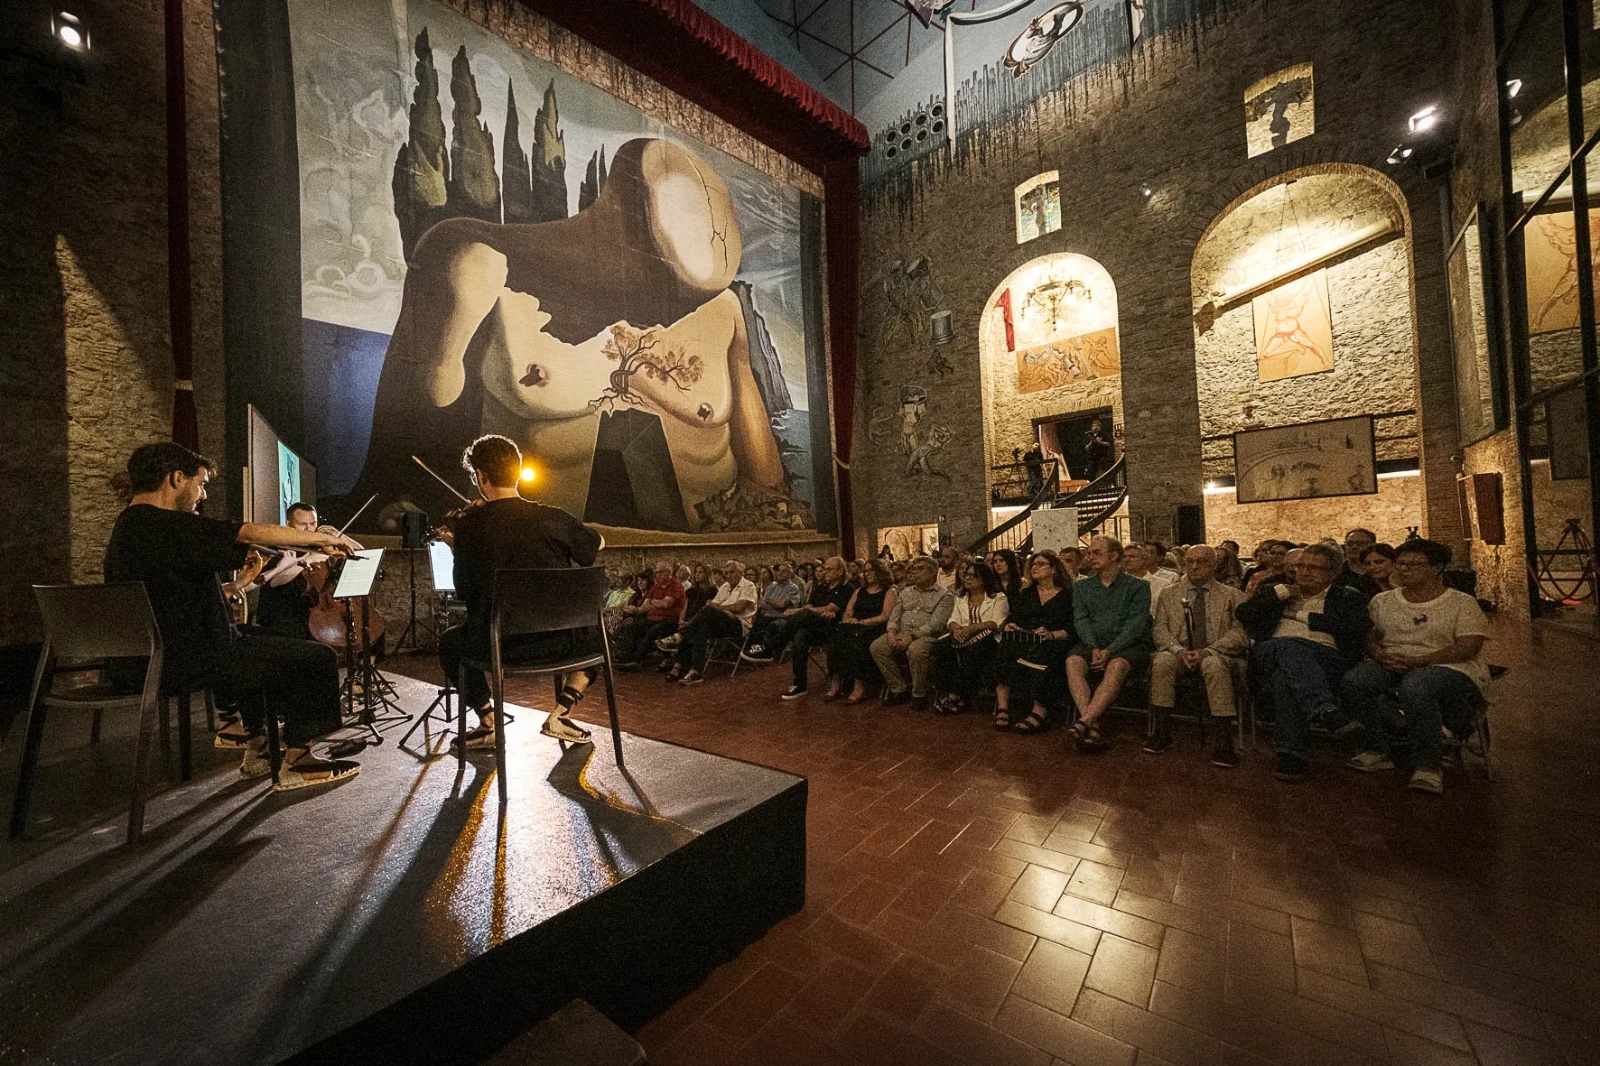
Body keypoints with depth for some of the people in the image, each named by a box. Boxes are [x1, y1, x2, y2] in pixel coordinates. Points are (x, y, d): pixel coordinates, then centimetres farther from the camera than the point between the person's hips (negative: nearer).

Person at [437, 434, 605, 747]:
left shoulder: (468, 525, -6)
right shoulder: (554, 518, -5)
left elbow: (464, 592, 2)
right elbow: (597, 544, 14)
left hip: (496, 645, 1)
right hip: (556, 642, 0)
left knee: (450, 643, 34)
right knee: (594, 635, 32)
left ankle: (488, 722, 21)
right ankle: (560, 714, 15)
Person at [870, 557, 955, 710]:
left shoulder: (944, 595, 3)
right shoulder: (905, 592, 21)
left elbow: (935, 624, -11)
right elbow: (894, 616, 14)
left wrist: (911, 636, -20)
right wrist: (892, 632, -8)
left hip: (926, 636, -5)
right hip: (901, 634, 5)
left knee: (915, 650, -38)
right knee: (877, 646, -20)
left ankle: (919, 694, -15)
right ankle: (898, 689, -7)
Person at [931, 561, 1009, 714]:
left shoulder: (998, 598, 6)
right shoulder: (960, 598, 22)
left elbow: (998, 623, -7)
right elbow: (953, 620, 13)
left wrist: (973, 628, -19)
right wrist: (956, 629, -12)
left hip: (987, 638, -4)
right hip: (963, 637, 4)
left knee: (971, 650, -37)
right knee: (941, 646, -26)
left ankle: (957, 695, -25)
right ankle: (949, 693, -23)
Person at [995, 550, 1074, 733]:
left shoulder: (1067, 595, 12)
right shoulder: (1025, 593, 26)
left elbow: (1072, 629, 0)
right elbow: (1012, 619, 18)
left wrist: (1051, 634, -18)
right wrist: (1009, 626, -6)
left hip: (1053, 644, -3)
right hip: (1024, 641, 3)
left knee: (1039, 652, -38)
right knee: (1006, 645, -31)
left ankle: (1039, 711, -39)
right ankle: (1002, 706, -38)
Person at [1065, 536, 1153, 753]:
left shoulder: (1138, 587, 7)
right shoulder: (1081, 587, 17)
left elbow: (1135, 625, -6)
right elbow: (1081, 621, 4)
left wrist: (1109, 650, -20)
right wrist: (1094, 648, -15)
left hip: (1129, 645, -3)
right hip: (1092, 644, 3)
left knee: (1116, 666, -36)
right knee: (1073, 661, -30)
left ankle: (1083, 722, -43)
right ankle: (1093, 726, -37)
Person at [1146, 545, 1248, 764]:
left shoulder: (1232, 596, 9)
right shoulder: (1169, 594, 14)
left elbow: (1239, 634, -2)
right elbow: (1160, 630, 6)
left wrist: (1207, 651, -18)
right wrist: (1178, 650, -15)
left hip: (1216, 654, -1)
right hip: (1179, 653, 2)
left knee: (1215, 665, -36)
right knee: (1161, 662, -31)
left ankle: (1223, 741, -30)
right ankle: (1161, 733, -23)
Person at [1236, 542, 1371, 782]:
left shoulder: (1348, 598, 23)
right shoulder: (1276, 592, 28)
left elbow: (1355, 628, 1)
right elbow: (1244, 614, 11)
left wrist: (1302, 615, 5)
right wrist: (1280, 591, 8)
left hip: (1325, 657, -1)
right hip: (1273, 653, 1)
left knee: (1286, 679, -37)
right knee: (1288, 646, -38)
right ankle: (1320, 704, -51)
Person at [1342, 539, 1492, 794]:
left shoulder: (1462, 603, 5)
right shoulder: (1382, 601, 16)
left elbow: (1467, 648, -6)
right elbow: (1369, 637, 10)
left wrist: (1415, 661, -20)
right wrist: (1380, 655, -14)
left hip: (1450, 668, -3)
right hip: (1390, 666, 3)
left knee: (1415, 687, -39)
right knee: (1353, 681, -30)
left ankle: (1426, 764, -27)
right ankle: (1376, 749, -18)